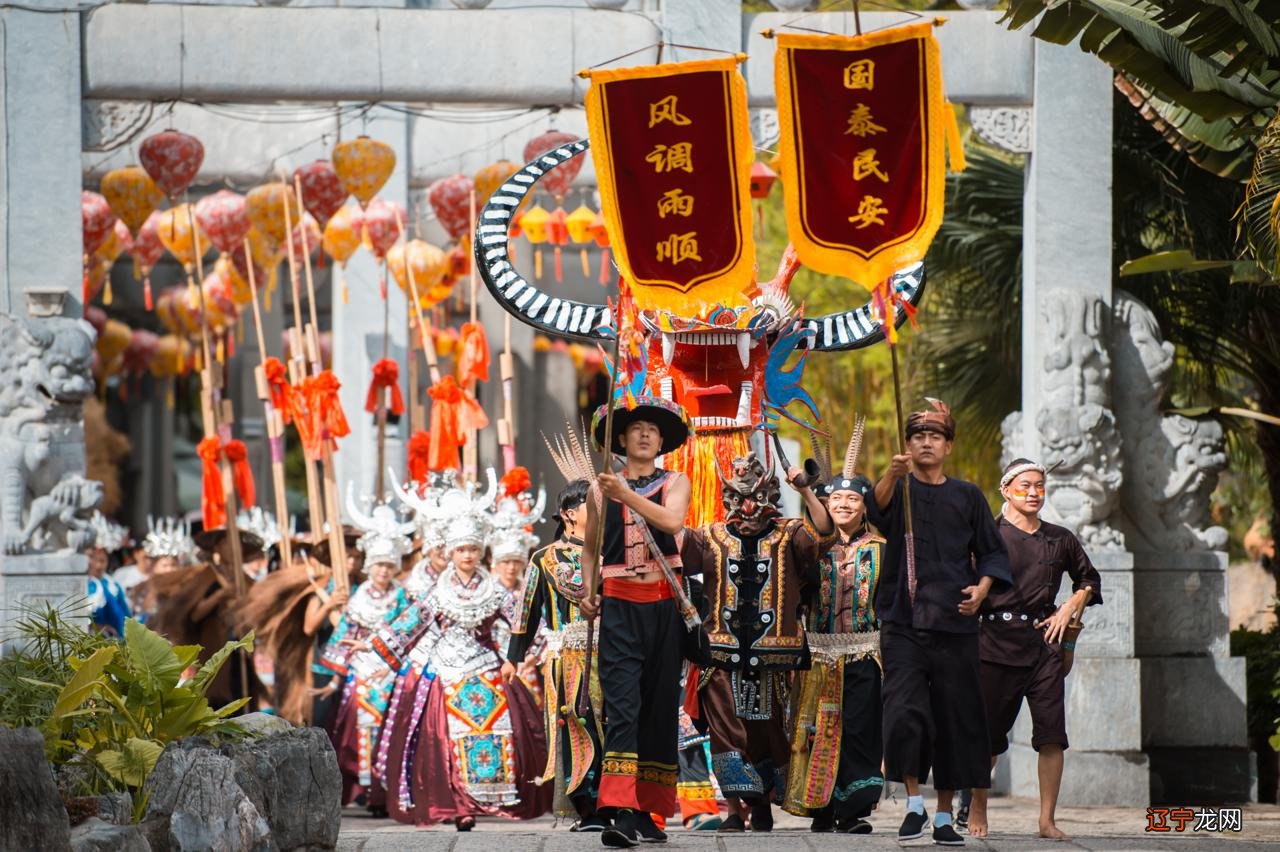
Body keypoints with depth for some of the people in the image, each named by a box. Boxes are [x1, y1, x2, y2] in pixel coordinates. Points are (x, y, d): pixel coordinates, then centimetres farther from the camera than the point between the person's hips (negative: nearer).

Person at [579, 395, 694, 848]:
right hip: (619, 606, -1)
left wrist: (624, 494, -23)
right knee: (621, 706, -14)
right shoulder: (601, 489, 9)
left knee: (660, 707, 4)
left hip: (664, 605, 1)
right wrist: (588, 590, 5)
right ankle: (621, 813, -24)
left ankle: (648, 810, 12)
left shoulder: (675, 483, 7)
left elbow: (672, 521, -14)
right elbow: (590, 546, 20)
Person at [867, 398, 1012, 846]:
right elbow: (878, 508, -18)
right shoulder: (900, 489, 6)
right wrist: (892, 474, -37)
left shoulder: (968, 496, 11)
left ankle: (944, 815, 13)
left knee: (956, 721, 3)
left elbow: (993, 553, 14)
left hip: (954, 624, 2)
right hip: (904, 623, -2)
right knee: (904, 713, -15)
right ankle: (914, 804, -1)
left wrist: (982, 587, -5)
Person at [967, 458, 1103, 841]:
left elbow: (1089, 580, 25)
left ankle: (1047, 820, -4)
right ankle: (977, 807, 22)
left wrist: (1068, 609, 11)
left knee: (1052, 733, -7)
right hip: (996, 640, -3)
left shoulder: (1060, 539, 12)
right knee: (988, 733, 2)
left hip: (1043, 641, 3)